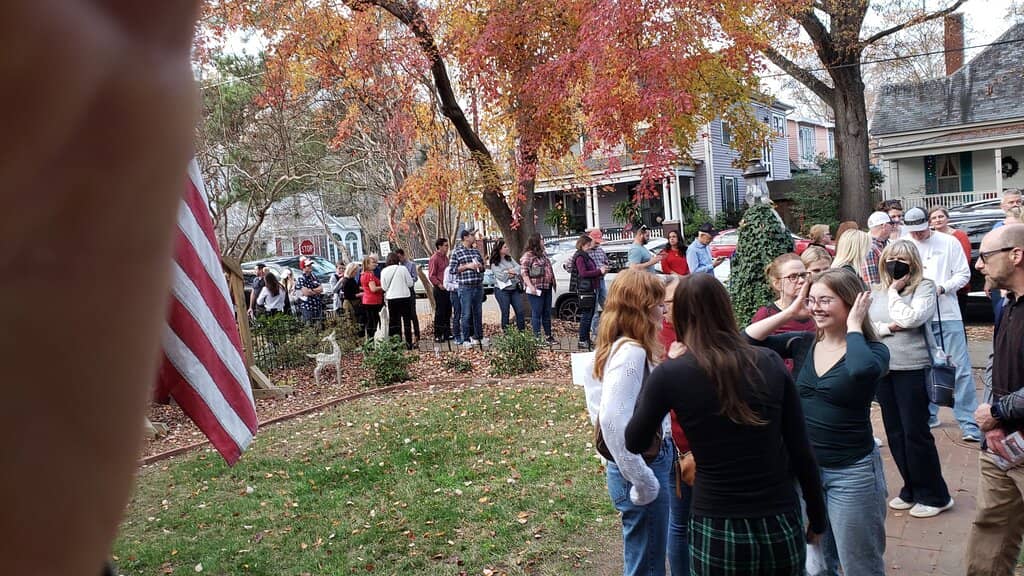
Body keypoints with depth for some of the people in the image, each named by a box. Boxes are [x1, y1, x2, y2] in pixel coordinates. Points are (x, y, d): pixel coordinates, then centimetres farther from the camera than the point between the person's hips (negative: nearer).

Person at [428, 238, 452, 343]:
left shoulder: (445, 257, 15)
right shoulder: (434, 259, -11)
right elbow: (431, 276, -15)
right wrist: (439, 285, -19)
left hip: (447, 288, 8)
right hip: (439, 289, -8)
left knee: (448, 312, 12)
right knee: (440, 313, -5)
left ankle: (447, 334, 20)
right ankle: (437, 336, 0)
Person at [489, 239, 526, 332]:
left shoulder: (510, 258, 11)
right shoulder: (494, 263, -7)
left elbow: (519, 268, 2)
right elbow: (502, 277, -16)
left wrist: (511, 271, -15)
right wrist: (514, 273, -4)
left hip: (515, 289, 5)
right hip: (502, 290, -5)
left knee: (520, 311, 2)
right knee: (505, 313, 0)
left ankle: (522, 331, 10)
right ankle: (505, 332, 10)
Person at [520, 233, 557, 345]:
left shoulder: (543, 254, 17)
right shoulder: (528, 256, -10)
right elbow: (524, 273, -15)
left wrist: (553, 282, 18)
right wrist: (530, 286, -22)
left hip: (547, 288, 9)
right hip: (536, 289, -8)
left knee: (547, 313, 13)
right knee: (537, 314, -4)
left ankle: (548, 336, 21)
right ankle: (537, 337, 1)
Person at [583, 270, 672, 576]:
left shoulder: (616, 346, 7)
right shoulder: (632, 352, -22)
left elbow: (601, 409, 16)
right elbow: (612, 420, -32)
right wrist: (643, 480, -24)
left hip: (647, 460, 9)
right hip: (643, 468, -9)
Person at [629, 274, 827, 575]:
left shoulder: (670, 374, -12)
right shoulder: (770, 363, -5)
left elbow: (633, 443, 2)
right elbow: (801, 451, -1)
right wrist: (818, 520, 13)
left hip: (718, 533, -2)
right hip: (782, 528, 2)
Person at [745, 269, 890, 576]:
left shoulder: (873, 351, -12)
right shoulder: (802, 343, 1)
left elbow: (861, 370, -37)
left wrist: (853, 326, -22)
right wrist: (789, 312, -8)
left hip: (851, 471, -4)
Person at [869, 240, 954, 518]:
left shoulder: (925, 287, -5)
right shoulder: (878, 291, 10)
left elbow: (909, 319, -19)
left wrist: (894, 291, -9)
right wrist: (887, 327, -14)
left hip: (912, 368, -6)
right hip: (883, 368, 6)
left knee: (916, 433, -1)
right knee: (895, 433, 11)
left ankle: (935, 496, 14)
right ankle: (912, 490, 25)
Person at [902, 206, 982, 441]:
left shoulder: (949, 242, 0)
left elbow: (963, 274, 1)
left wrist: (942, 287, -15)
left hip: (947, 314, -2)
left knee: (960, 368, -4)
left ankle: (969, 422, 1)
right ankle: (928, 414, 25)